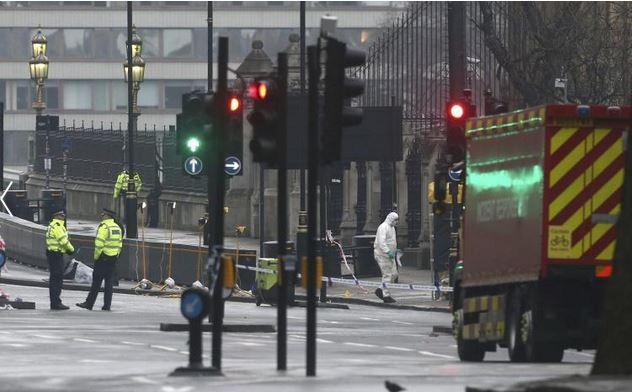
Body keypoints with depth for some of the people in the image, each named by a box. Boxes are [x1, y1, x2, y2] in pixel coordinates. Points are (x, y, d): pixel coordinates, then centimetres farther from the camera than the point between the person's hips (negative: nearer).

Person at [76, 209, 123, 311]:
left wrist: (96, 257, -8)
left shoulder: (103, 227, -13)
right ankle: (107, 305, 6)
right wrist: (116, 256, 17)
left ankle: (89, 303, -1)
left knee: (96, 281, -3)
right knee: (109, 282, 8)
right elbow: (120, 245, 14)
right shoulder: (117, 228, 12)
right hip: (113, 258, 7)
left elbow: (99, 244, -18)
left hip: (103, 257, -7)